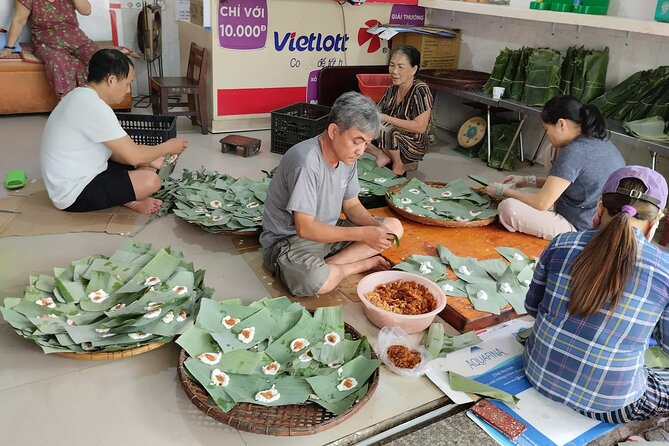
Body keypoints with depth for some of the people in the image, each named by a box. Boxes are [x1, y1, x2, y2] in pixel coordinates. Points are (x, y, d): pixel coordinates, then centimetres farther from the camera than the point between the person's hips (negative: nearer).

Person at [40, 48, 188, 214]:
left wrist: (149, 160, 2)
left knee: (150, 163, 12)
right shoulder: (93, 107, -25)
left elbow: (114, 151, 12)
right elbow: (133, 156, -22)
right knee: (150, 181, -24)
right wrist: (167, 147, -5)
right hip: (75, 195, -10)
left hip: (81, 176, 10)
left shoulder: (82, 97, 7)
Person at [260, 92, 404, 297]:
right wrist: (363, 234, -29)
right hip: (289, 240, -8)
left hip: (329, 232, 8)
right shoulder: (306, 162, -29)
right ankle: (365, 264, -6)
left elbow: (352, 206, 7)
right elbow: (305, 228, -29)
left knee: (394, 227, 0)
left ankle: (327, 264, -12)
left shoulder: (346, 156, -3)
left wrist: (377, 227, -14)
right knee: (319, 281, -39)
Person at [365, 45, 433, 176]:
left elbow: (420, 127, -24)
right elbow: (379, 113, 10)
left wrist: (386, 118, -23)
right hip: (393, 138, 6)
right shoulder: (392, 89, 5)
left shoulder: (420, 90, -16)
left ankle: (399, 166, -11)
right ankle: (382, 155, 0)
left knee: (385, 131, -36)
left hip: (414, 146, -6)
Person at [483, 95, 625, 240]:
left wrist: (503, 191, -6)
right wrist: (527, 181, 12)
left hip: (581, 230, -10)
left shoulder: (574, 152, -23)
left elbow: (541, 203, -20)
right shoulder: (598, 141, 6)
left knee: (508, 208, -18)